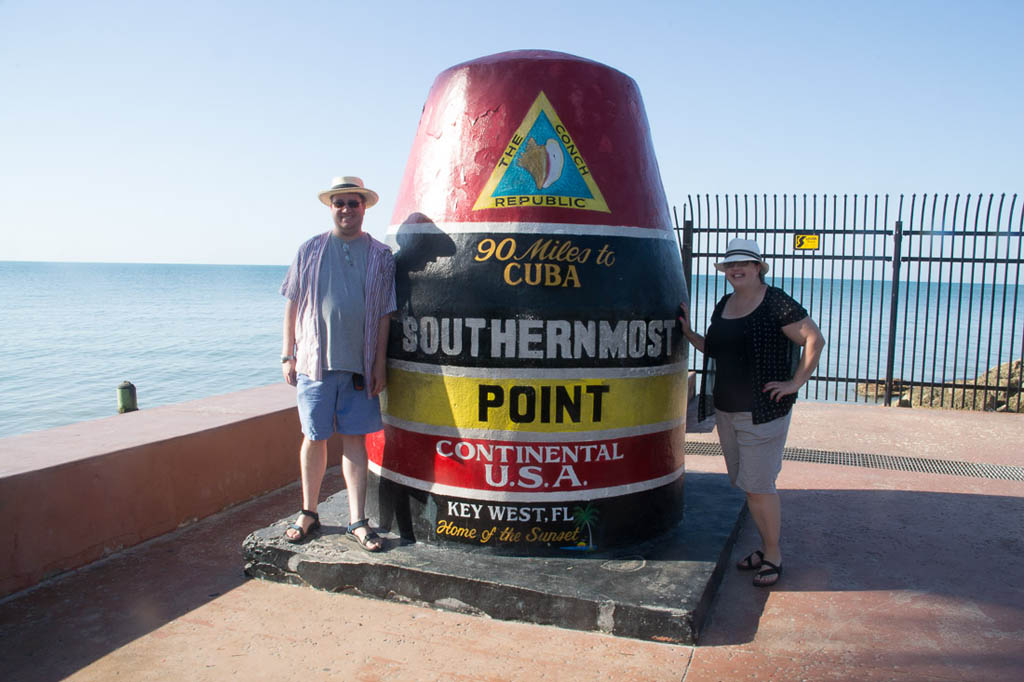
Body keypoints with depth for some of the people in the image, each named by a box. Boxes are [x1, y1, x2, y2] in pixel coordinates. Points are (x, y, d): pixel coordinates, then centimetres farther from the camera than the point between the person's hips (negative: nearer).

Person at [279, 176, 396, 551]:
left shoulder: (381, 256, 7)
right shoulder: (310, 251, 7)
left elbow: (384, 315, 6)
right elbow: (293, 306, 9)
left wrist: (380, 362, 1)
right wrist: (287, 355, 4)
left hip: (360, 365, 0)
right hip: (314, 361, 0)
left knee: (355, 439, 4)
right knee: (314, 437, 6)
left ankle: (357, 521, 12)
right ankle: (308, 513, 23)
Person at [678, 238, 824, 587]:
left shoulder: (775, 303, -11)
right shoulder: (723, 306, 11)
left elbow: (815, 339, -13)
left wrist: (795, 383, -15)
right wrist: (688, 332, 7)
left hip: (764, 411, -7)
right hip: (727, 409, 8)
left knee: (758, 485, -3)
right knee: (745, 483, 14)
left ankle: (774, 555, 15)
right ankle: (766, 545, 30)